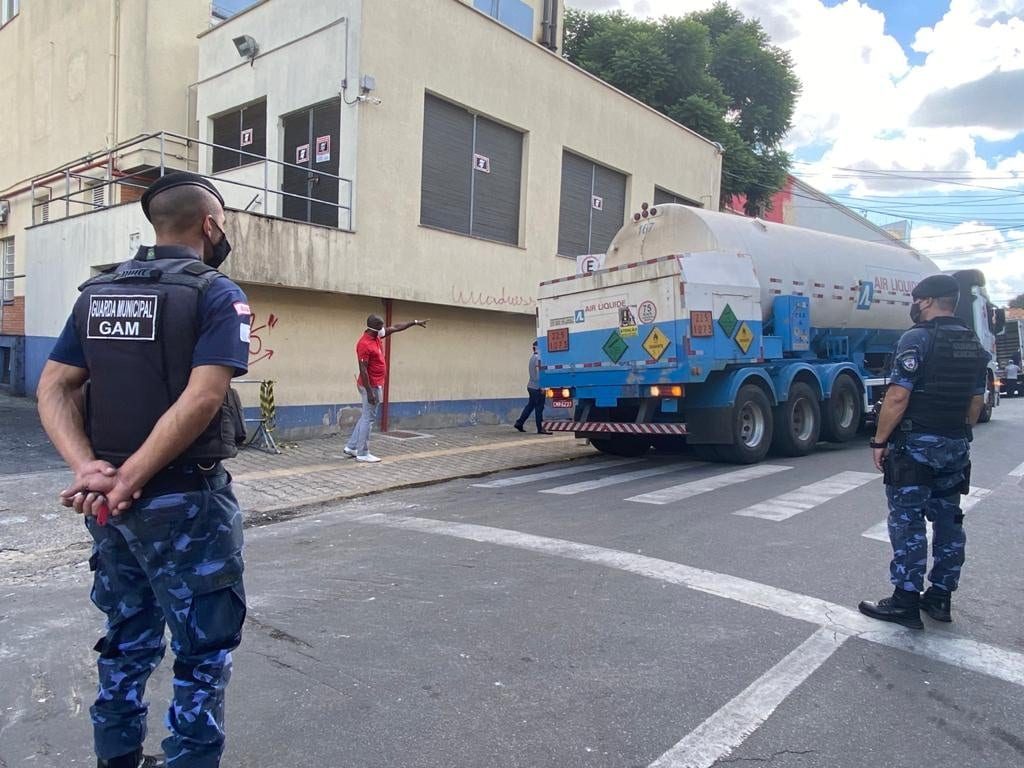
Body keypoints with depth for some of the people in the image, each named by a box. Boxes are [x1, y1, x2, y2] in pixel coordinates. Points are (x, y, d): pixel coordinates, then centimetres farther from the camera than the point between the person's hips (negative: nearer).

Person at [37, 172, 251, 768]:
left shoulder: (97, 292, 9)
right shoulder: (217, 294, -11)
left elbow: (54, 387, 2)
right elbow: (202, 399, -22)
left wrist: (88, 467, -10)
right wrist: (129, 478, -18)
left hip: (110, 503, 7)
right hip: (184, 502, -7)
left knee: (128, 640, 22)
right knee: (204, 650, 9)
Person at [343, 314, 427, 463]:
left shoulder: (376, 336, 7)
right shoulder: (364, 344, -21)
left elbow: (395, 328, 18)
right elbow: (363, 370, -23)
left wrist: (415, 322, 18)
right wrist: (370, 392, -24)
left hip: (376, 385, 10)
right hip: (371, 386, -10)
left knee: (366, 417, 16)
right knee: (369, 419, -3)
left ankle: (351, 447, 23)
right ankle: (363, 454, 4)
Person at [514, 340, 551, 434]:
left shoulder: (532, 356, 15)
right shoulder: (538, 357, -14)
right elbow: (538, 371, -20)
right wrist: (542, 386, -20)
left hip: (531, 386, 9)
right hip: (537, 387, -9)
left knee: (530, 405, 16)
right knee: (539, 408, -4)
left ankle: (519, 423, 18)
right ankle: (540, 429, -1)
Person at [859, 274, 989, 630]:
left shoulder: (918, 338, -13)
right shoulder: (974, 345, 11)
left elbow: (898, 396, -19)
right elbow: (976, 401, 15)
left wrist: (880, 441, -13)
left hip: (915, 445, -8)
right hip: (956, 447, 8)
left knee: (908, 521, -3)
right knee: (948, 519, 13)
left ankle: (906, 602, -1)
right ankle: (940, 597, 22)